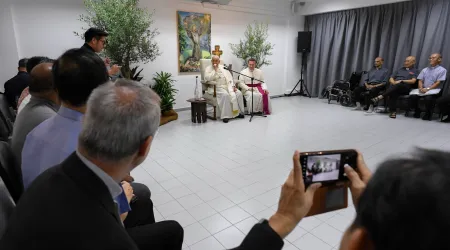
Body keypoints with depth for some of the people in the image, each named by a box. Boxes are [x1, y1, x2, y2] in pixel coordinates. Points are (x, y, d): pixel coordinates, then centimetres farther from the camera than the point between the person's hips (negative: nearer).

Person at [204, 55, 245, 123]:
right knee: (225, 95, -35)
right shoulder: (208, 68, 4)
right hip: (216, 87, -5)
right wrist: (215, 70, -12)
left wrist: (233, 86, -2)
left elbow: (229, 78, 12)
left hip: (227, 86, 5)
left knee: (239, 93, -16)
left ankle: (238, 112, -6)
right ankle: (225, 115, -30)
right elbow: (207, 78, -16)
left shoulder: (223, 67, 18)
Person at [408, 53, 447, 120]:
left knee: (428, 98, -37)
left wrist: (427, 89, -19)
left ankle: (428, 114, -10)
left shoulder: (442, 70, 4)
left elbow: (438, 83, -6)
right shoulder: (425, 70, 19)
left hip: (434, 90, -4)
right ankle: (417, 111, -2)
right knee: (412, 96, -27)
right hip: (423, 89, 4)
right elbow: (420, 81, 11)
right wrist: (421, 88, -10)